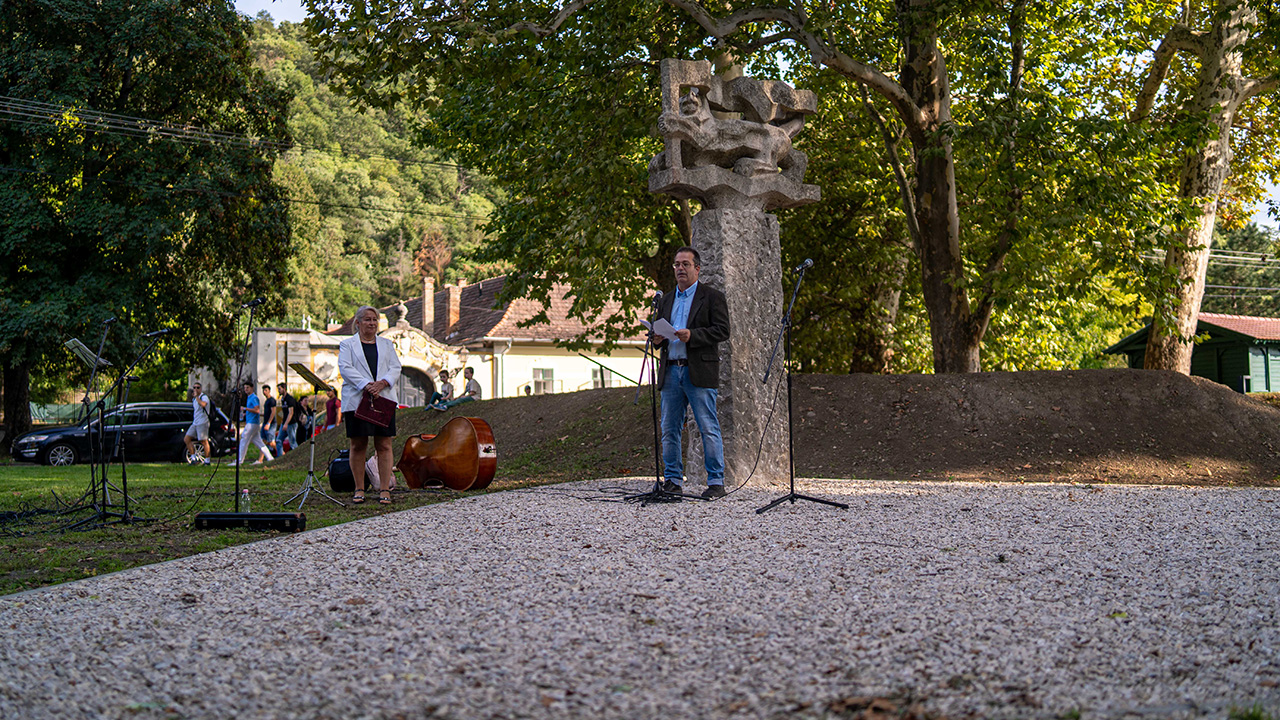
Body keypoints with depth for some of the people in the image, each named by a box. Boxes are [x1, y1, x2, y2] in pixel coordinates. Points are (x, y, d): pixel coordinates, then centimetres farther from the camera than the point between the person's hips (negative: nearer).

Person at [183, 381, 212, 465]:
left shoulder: (204, 397, -9)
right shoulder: (194, 399, 18)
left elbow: (203, 404, -32)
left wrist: (196, 396, -23)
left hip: (202, 423, -9)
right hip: (195, 423, 9)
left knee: (204, 442, -8)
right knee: (186, 439, 2)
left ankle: (207, 461, -2)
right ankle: (194, 458, 7)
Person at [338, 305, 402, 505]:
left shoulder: (386, 344, 20)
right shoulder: (347, 344, 11)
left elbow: (395, 368, 8)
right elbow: (345, 368, -4)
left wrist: (382, 383, -12)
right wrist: (366, 385, -18)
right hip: (357, 400, -2)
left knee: (384, 445, -3)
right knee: (358, 445, -1)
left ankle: (384, 489, -2)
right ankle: (359, 489, 6)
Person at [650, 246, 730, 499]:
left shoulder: (712, 297, 3)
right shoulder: (667, 300, 21)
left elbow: (722, 331, -6)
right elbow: (659, 331, 24)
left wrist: (692, 335, -19)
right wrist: (657, 338, -1)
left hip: (699, 372, -6)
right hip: (670, 371, 6)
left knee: (708, 429, -6)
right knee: (669, 429, 6)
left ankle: (716, 482, -2)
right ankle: (673, 480, 15)